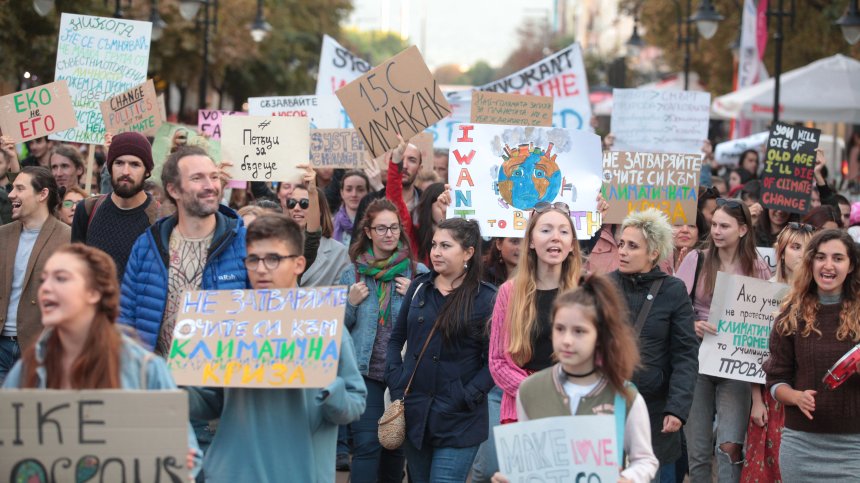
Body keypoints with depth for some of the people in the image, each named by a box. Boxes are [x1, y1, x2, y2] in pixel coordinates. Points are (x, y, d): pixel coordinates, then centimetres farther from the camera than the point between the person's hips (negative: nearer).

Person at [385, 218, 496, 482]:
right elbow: (397, 339, 15)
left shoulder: (486, 298, -7)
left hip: (458, 420, -5)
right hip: (413, 410, 5)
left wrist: (466, 398, -15)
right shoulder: (419, 287, 8)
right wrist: (395, 381, 3)